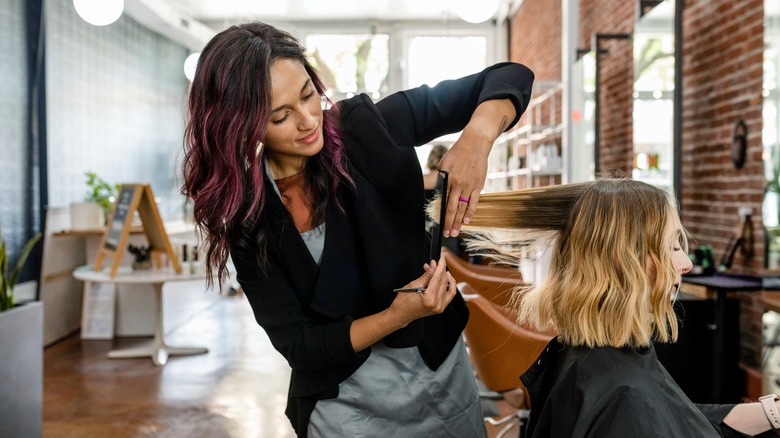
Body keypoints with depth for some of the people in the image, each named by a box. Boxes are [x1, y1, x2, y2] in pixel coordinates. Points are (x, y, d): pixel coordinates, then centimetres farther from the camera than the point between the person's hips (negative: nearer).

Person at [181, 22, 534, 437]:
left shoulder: (367, 127, -17)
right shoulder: (247, 216, -15)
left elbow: (509, 78, -12)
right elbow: (297, 346, -14)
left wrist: (477, 137, -34)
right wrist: (397, 316, -28)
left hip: (444, 373, 2)